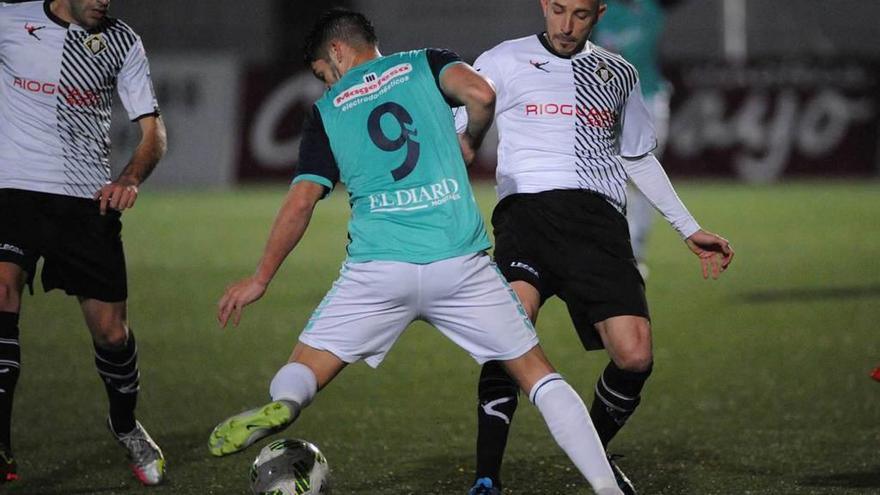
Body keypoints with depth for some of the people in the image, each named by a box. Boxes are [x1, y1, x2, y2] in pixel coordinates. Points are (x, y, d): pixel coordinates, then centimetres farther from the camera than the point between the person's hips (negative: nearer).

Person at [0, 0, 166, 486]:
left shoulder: (122, 41, 6)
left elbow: (153, 129, 5)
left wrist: (130, 179, -14)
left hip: (87, 201, 2)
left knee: (110, 331, 4)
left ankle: (125, 424, 36)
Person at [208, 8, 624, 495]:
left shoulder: (327, 111, 14)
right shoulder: (426, 64, 13)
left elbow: (300, 204, 7)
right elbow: (480, 94, -7)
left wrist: (259, 280, 14)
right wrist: (469, 141, 14)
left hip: (377, 269, 0)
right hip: (460, 261, 0)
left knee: (302, 373, 8)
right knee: (536, 373, 11)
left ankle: (281, 402, -28)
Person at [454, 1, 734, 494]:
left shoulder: (617, 73, 22)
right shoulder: (504, 62, 11)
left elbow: (638, 157, 32)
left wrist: (690, 230, 32)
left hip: (598, 220, 3)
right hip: (527, 212, -3)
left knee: (635, 357, -12)